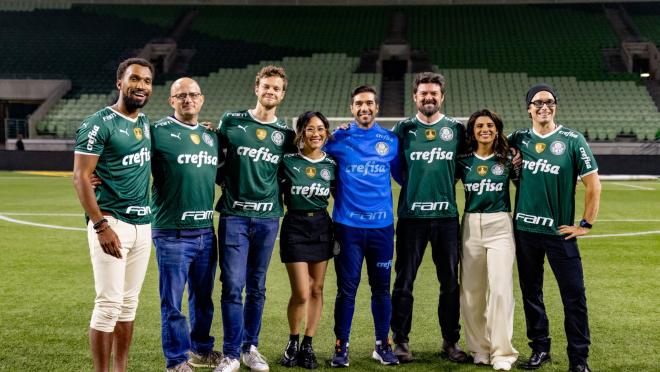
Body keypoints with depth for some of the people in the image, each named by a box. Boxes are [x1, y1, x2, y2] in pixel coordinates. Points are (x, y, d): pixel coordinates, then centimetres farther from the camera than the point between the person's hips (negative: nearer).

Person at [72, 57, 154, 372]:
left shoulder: (145, 122, 13)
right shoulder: (99, 124, -9)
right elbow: (80, 177, -12)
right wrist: (101, 225, -20)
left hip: (143, 225, 7)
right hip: (112, 223, -7)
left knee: (129, 303, 11)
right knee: (109, 304, -7)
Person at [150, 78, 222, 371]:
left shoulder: (211, 136, 12)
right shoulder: (158, 132, -8)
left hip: (206, 231, 6)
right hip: (172, 233, -6)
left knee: (203, 298, 18)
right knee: (173, 303, 3)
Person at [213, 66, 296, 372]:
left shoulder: (285, 134, 9)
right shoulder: (231, 121, 3)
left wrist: (278, 198, 5)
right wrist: (226, 181, 2)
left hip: (268, 218, 2)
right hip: (234, 215, -2)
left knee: (256, 288, 9)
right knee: (232, 286, -5)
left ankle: (250, 347, 21)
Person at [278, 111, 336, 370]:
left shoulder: (331, 165, 2)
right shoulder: (288, 161, -7)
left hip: (321, 227, 3)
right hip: (294, 227, -3)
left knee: (317, 290, 6)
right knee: (301, 293, -7)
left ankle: (308, 346, 17)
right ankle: (293, 342, 16)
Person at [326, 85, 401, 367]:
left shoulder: (391, 141, 7)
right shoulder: (338, 140, 1)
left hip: (382, 226, 2)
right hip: (347, 225, -2)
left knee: (381, 288, 8)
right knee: (347, 288, 1)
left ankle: (383, 345, 21)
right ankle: (341, 346, 13)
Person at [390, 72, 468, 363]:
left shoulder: (456, 129, 6)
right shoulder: (403, 129, 4)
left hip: (446, 215, 1)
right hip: (411, 215, -1)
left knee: (450, 282, 7)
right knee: (404, 281, 3)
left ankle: (451, 341, 19)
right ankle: (400, 340, 15)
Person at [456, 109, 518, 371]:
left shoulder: (508, 160, 3)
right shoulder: (463, 161, 6)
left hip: (500, 226, -2)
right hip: (470, 226, 2)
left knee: (500, 289, -9)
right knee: (471, 291, 5)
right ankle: (480, 348, 18)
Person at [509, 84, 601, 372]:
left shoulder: (572, 140, -3)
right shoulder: (518, 139, 6)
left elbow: (593, 184, -2)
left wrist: (586, 224, -4)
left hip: (559, 231, -3)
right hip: (524, 229, 3)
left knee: (574, 295, -3)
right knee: (531, 293, 11)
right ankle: (539, 349, 25)